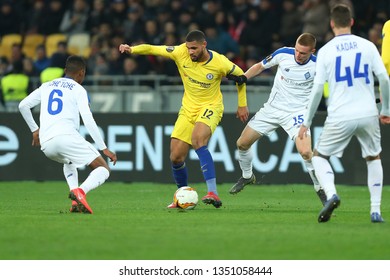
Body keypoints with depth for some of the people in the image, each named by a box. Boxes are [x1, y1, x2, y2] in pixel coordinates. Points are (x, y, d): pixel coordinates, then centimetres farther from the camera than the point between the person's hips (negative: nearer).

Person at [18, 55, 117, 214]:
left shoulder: (46, 86, 24)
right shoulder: (78, 90, 9)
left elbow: (23, 105, 23)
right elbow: (88, 120, -2)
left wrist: (34, 130, 34)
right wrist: (104, 149, -1)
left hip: (46, 144, 5)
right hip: (67, 137, -5)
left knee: (69, 162, 37)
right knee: (103, 169, 0)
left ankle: (75, 201, 12)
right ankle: (81, 191, -31)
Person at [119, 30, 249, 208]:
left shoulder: (219, 62, -16)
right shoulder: (181, 53, -11)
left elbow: (240, 75, 1)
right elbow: (153, 49, -9)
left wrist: (242, 105, 6)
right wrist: (132, 49, -27)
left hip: (210, 107, -5)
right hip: (188, 109, 5)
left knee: (198, 140, -34)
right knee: (176, 157, 0)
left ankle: (213, 193, -39)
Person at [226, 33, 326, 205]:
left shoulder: (316, 66, -16)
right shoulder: (283, 54, -11)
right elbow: (261, 66, 5)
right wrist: (243, 77, -9)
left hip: (297, 112, -4)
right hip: (272, 108, 4)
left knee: (306, 152, -25)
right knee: (242, 143, 7)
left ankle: (320, 189, -4)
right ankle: (247, 176, 36)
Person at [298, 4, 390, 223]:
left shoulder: (325, 51, -1)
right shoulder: (367, 46, 3)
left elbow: (317, 89, -2)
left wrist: (307, 121, 6)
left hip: (340, 117, -2)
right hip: (368, 114, 2)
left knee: (319, 156, 15)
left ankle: (331, 194, -13)